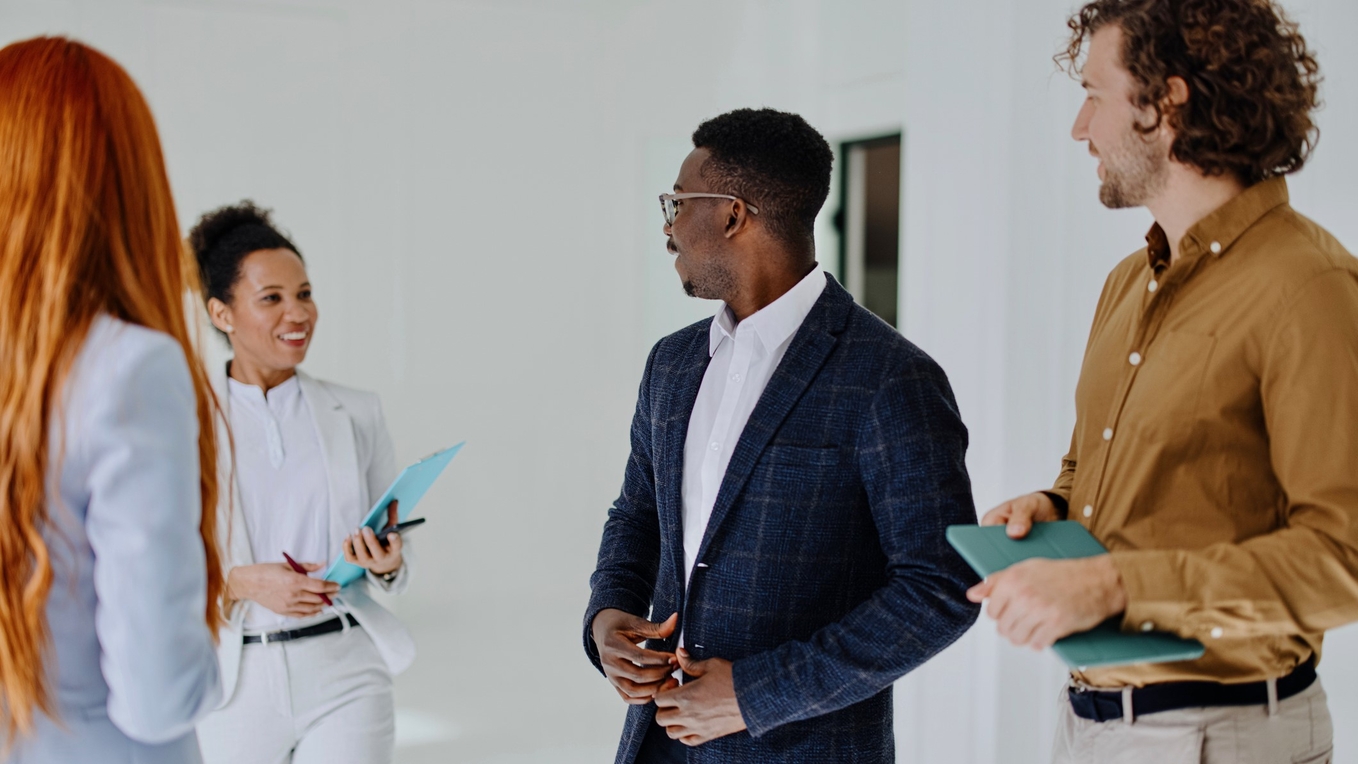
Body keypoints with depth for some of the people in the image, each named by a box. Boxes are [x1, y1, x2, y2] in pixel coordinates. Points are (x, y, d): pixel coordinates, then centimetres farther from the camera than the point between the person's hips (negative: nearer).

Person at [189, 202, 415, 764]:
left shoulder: (356, 415, 5)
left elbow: (398, 554, 12)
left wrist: (386, 565, -10)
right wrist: (244, 582, -18)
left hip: (344, 675, 0)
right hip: (236, 683, 0)